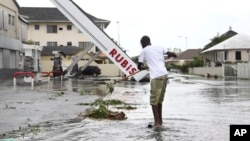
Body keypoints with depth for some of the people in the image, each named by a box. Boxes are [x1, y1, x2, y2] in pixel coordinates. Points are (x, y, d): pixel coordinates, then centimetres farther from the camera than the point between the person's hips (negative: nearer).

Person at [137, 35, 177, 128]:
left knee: (153, 100, -1)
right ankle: (160, 120, 25)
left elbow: (139, 66, 10)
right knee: (159, 99, 18)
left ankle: (157, 122, -6)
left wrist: (145, 67, 32)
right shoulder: (159, 48, 17)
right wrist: (168, 56, 37)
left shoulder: (144, 51, 6)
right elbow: (174, 55, 14)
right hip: (164, 75, 6)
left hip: (156, 76, -6)